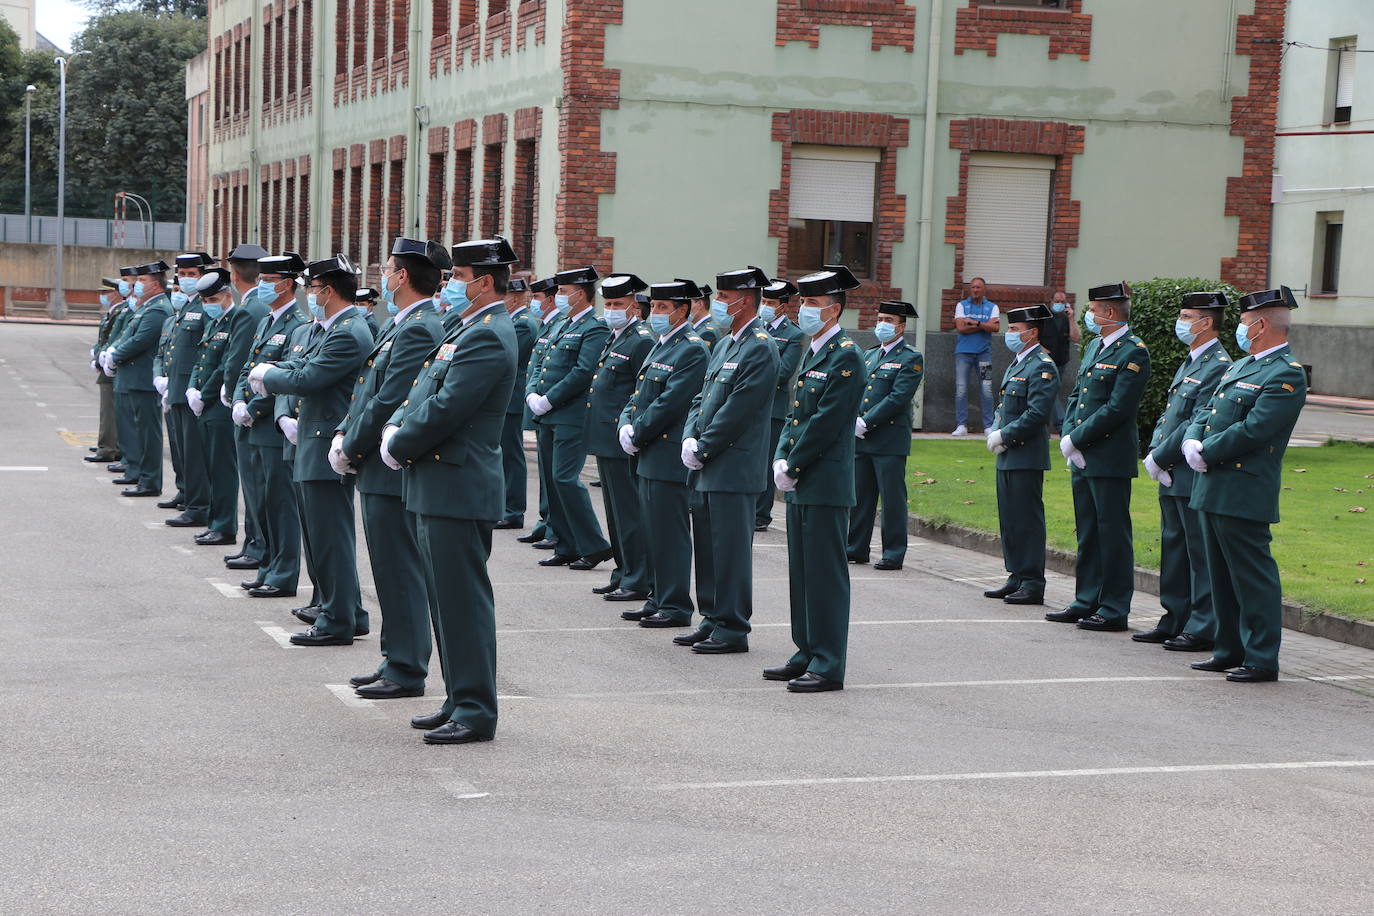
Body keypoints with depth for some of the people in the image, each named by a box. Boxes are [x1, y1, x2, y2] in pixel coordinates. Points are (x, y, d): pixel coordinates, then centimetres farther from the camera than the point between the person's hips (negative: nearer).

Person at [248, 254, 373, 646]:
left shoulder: (348, 334, -19)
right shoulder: (325, 328, 15)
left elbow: (306, 379, -22)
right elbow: (301, 364, 16)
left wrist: (265, 375, -5)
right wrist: (270, 372, -3)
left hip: (329, 450, -11)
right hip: (316, 444, 11)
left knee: (330, 536, -5)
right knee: (327, 534, 16)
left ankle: (337, 623, 1)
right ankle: (348, 614, 23)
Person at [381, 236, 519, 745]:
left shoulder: (487, 337, -16)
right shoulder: (468, 330, 18)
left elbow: (446, 408, -22)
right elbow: (425, 391, 20)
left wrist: (398, 448, -9)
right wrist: (396, 428, 3)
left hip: (458, 489, -11)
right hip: (439, 490, 11)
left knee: (464, 600, -6)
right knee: (449, 600, 14)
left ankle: (475, 713, -2)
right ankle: (459, 702, 22)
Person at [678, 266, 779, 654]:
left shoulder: (760, 349, -13)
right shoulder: (725, 344, 17)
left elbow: (737, 411, -18)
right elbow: (702, 396, 19)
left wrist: (702, 451, -14)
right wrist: (690, 439, 2)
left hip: (735, 469, -9)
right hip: (711, 468, 9)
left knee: (731, 548, -5)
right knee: (713, 546, 13)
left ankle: (732, 630, 1)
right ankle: (715, 621, 21)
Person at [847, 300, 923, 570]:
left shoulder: (911, 358, -4)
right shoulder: (869, 356, 19)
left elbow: (898, 398, -14)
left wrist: (866, 423, -15)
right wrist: (853, 421, -2)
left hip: (890, 440, -7)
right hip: (860, 439, 7)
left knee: (892, 498, -3)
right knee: (860, 495, 11)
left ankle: (894, 555, 2)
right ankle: (856, 549, 19)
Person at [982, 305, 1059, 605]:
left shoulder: (1042, 367, -12)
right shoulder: (1016, 363, 18)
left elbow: (1037, 414, -20)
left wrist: (1005, 436, -15)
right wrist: (994, 432, 5)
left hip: (1027, 457, -10)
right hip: (1008, 457, 10)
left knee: (1028, 521, -7)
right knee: (1009, 521, 12)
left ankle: (1033, 585, -3)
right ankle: (1017, 578, 19)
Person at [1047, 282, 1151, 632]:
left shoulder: (1133, 353, -12)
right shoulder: (1094, 347, 16)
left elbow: (1117, 409, -18)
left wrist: (1076, 440, -15)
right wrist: (1068, 437, 3)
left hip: (1110, 458, -9)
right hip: (1083, 458, 9)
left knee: (1113, 533, -3)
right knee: (1087, 531, 14)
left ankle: (1114, 610, 1)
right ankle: (1086, 602, 21)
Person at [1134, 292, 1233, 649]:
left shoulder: (1219, 367, -15)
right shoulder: (1190, 363, 16)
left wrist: (1161, 458, -15)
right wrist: (1154, 453, 4)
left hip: (1195, 478, -10)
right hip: (1172, 476, 10)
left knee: (1201, 553, -4)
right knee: (1173, 549, 15)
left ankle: (1203, 629, 1)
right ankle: (1174, 622, 23)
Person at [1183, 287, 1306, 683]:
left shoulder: (1287, 374, -13)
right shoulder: (1241, 366, 18)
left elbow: (1252, 431, -20)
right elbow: (1206, 410, 19)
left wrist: (1207, 453, -13)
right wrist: (1192, 441, -1)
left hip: (1243, 492, -10)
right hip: (1213, 487, 10)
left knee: (1253, 575, -5)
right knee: (1222, 575, 15)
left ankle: (1262, 659, 0)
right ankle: (1230, 651, 23)